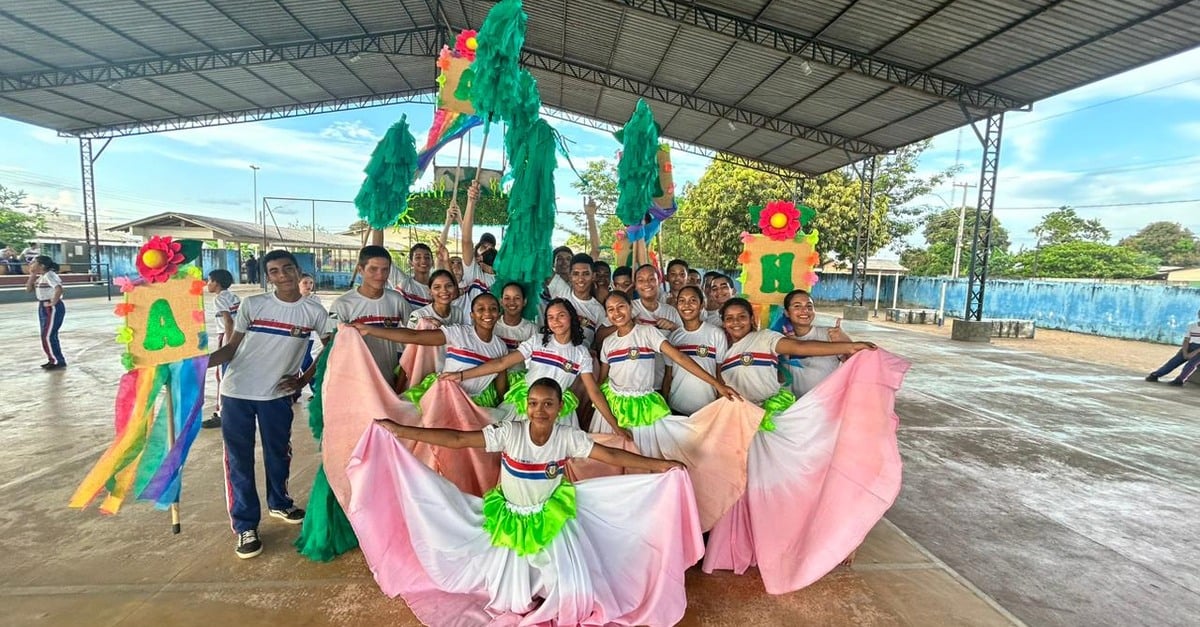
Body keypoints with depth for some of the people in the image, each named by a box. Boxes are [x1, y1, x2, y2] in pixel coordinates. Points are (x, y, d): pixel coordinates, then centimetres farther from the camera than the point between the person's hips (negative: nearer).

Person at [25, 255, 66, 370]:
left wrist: (53, 303, -24)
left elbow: (59, 289, -33)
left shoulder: (49, 275, -18)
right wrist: (32, 275, 7)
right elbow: (28, 289, 13)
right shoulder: (40, 277, 12)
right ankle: (53, 360, 20)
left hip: (52, 309, -10)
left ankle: (58, 361, 2)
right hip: (43, 308, 10)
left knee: (48, 336, -7)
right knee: (47, 336, 13)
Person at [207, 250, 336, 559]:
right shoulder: (252, 305, -5)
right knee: (239, 460, 5)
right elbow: (232, 347, 0)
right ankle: (246, 526, 18)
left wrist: (304, 379, 0)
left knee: (278, 454, 16)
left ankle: (280, 504, 39)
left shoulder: (314, 312, -4)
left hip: (277, 394, 1)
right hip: (237, 392, 0)